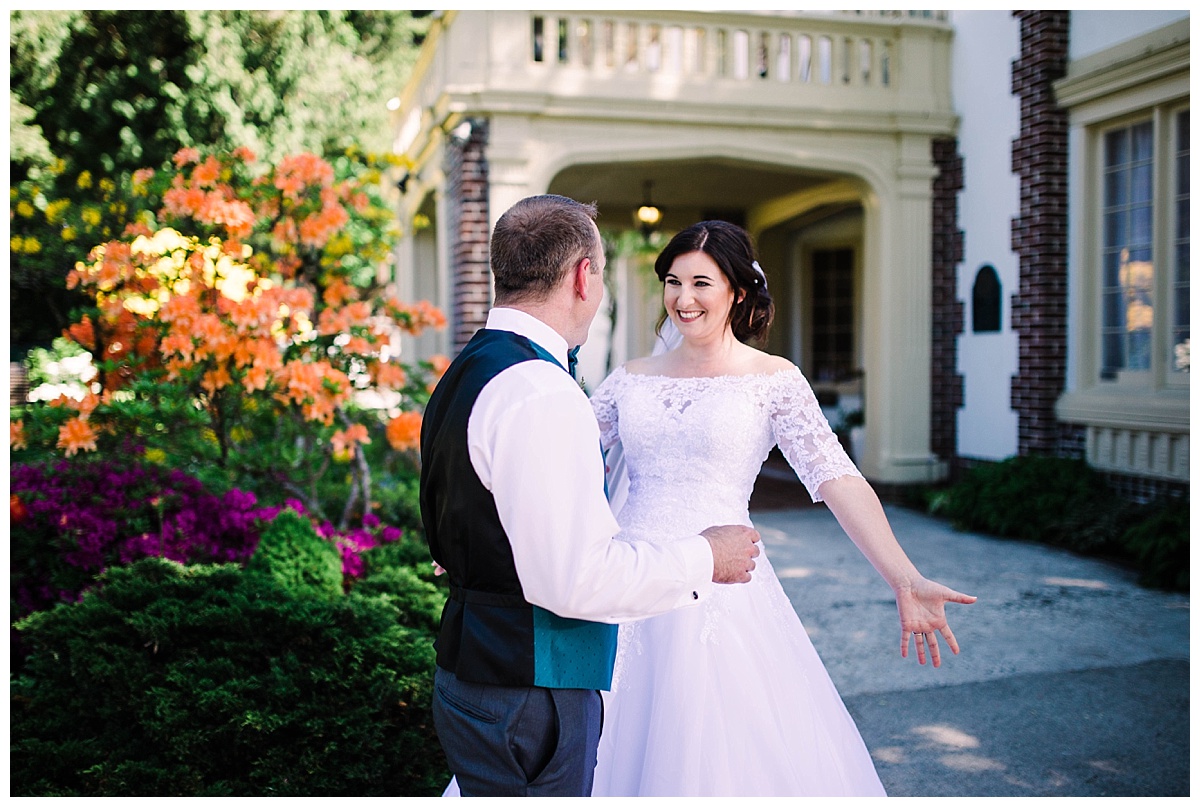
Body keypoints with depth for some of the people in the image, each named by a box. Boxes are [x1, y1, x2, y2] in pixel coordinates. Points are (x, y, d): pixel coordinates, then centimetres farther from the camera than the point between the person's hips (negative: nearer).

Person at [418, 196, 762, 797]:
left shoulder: (466, 373, 10)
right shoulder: (541, 393, -22)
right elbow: (575, 577, -27)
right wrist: (704, 559, -12)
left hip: (475, 666, 10)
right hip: (526, 694, -10)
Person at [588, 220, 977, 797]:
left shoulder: (773, 379, -2)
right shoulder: (630, 379, 7)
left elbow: (836, 478, -11)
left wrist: (905, 581, -22)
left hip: (722, 593, -3)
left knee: (731, 754, 5)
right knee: (628, 748, 11)